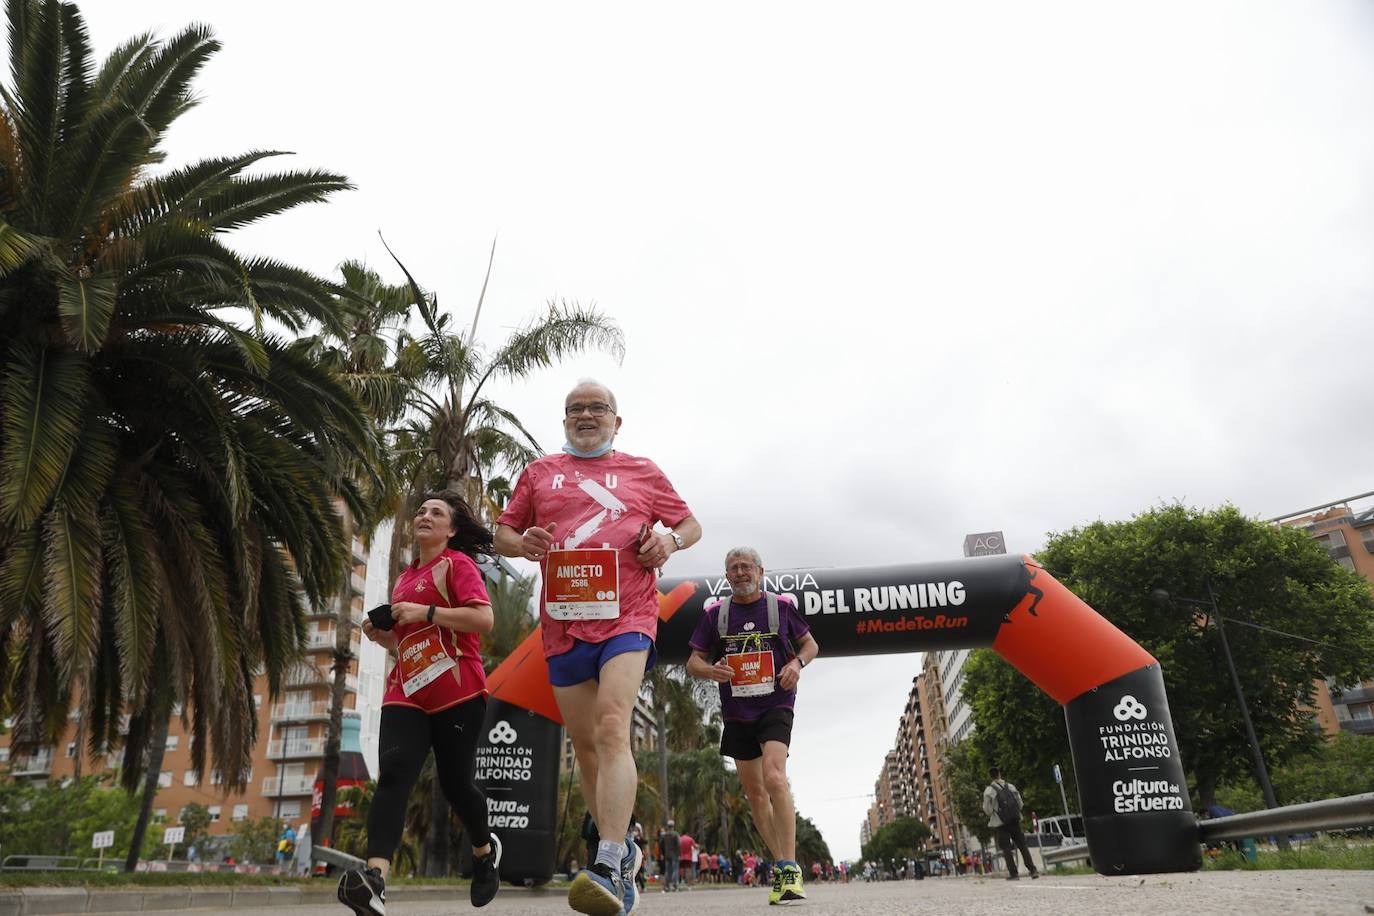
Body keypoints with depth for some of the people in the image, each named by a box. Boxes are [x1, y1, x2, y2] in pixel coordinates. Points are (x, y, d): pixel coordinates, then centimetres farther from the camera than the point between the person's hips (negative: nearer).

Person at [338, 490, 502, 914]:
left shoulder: (457, 563, -1)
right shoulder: (405, 577, 21)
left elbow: (483, 619, -15)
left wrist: (425, 612, -18)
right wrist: (379, 634, 10)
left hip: (457, 692, -6)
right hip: (406, 692, 6)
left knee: (454, 783, 3)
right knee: (392, 771, -16)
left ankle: (485, 850, 32)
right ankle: (375, 877, -27)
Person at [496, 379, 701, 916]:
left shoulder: (642, 472, 12)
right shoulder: (538, 473, 16)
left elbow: (691, 525, 18)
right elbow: (502, 532, 20)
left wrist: (670, 540, -5)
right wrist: (522, 543, -3)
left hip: (627, 617, -3)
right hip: (563, 625, 4)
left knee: (612, 728, -22)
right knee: (585, 745, 10)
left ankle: (611, 870, -26)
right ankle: (621, 849, 28)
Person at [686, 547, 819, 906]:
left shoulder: (781, 606, 2)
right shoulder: (714, 614, 5)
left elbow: (811, 644, 13)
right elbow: (693, 661, 7)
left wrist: (797, 662, -9)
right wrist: (710, 670, -16)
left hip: (775, 706, -3)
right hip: (737, 714, 4)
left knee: (774, 778, -24)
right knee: (754, 793, 9)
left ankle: (790, 870, -18)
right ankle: (780, 865, 25)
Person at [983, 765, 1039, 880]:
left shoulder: (989, 790, -8)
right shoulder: (1010, 787, 5)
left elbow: (987, 809, -9)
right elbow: (1020, 803, 7)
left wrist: (991, 815, 11)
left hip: (1001, 823, -4)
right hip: (1015, 821, 4)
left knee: (1007, 849, 2)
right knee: (1022, 846, 10)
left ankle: (1013, 873, -1)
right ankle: (1032, 870, 6)